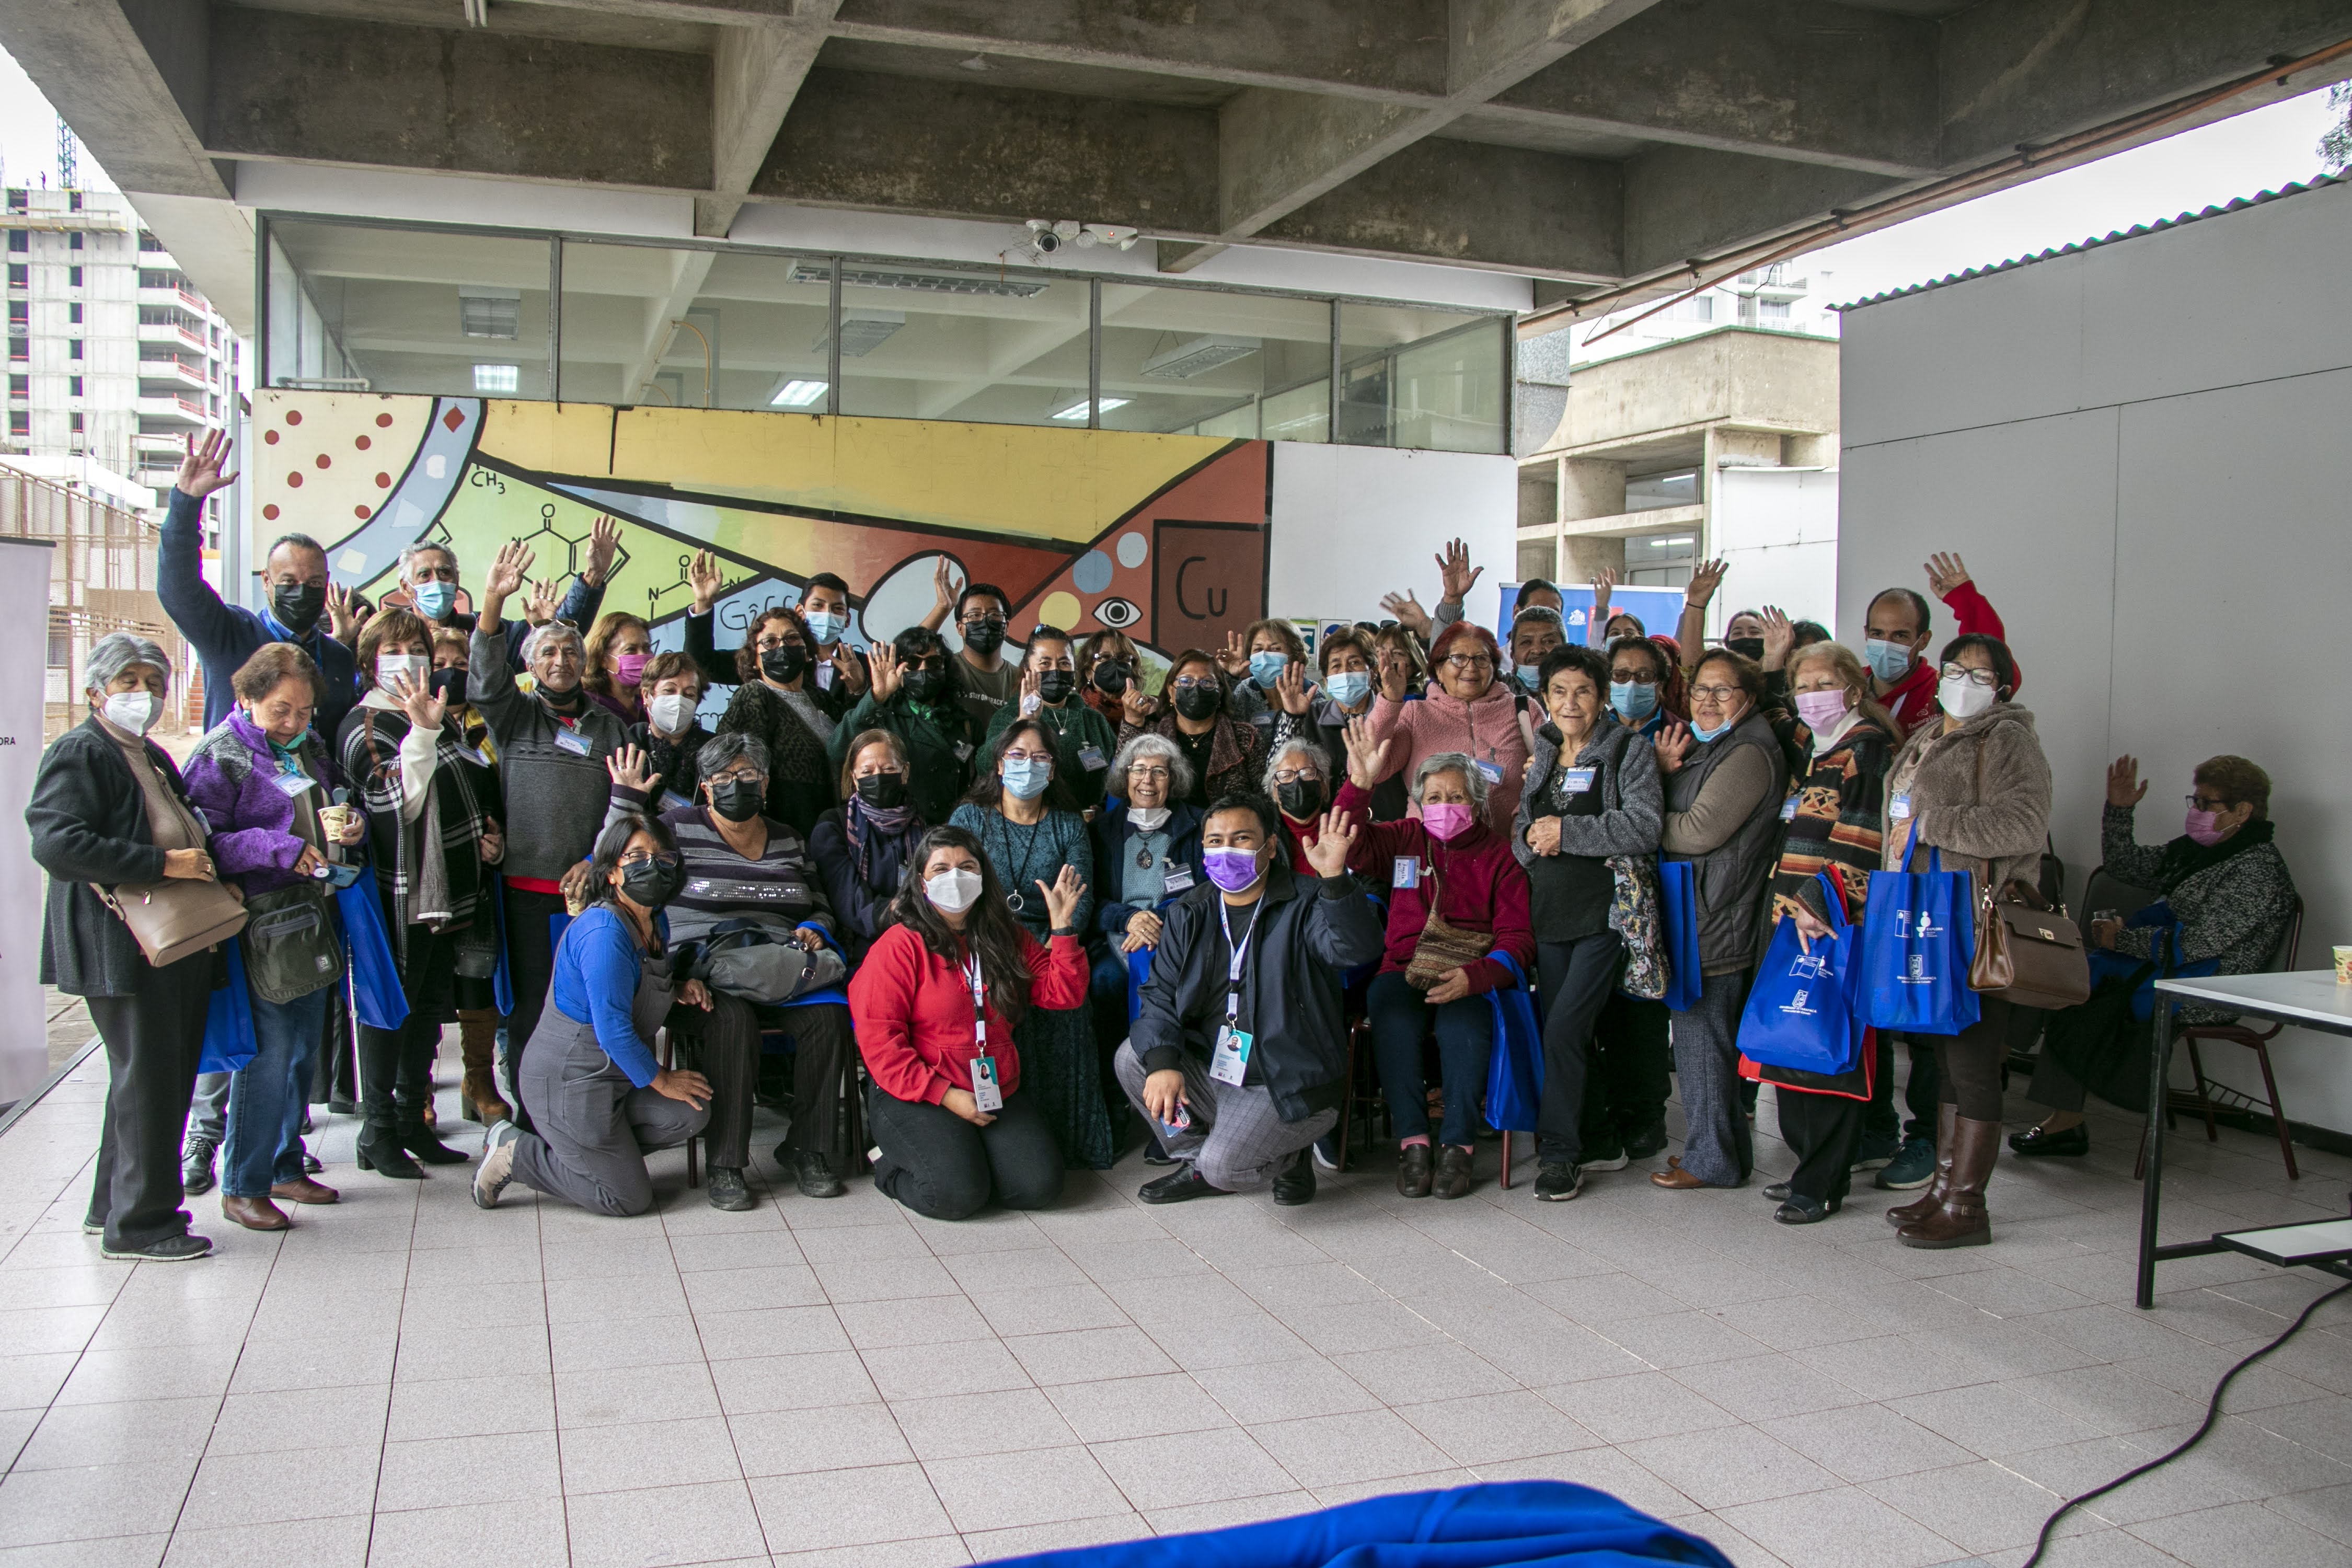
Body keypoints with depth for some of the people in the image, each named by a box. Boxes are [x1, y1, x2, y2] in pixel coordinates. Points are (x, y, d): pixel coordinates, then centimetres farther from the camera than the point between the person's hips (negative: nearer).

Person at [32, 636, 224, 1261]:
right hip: (122, 945, -9)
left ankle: (113, 1205, 27)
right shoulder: (78, 753, -7)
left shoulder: (154, 758, 21)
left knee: (167, 1074, 13)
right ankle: (137, 1222, 5)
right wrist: (164, 864, -22)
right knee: (147, 1076, -6)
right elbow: (56, 842, -21)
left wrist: (202, 858, 14)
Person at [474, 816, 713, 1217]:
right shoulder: (603, 931, -25)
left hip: (613, 1075, 9)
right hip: (569, 1082, -9)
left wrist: (679, 990, 1)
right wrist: (661, 1080, -13)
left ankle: (572, 1148, 9)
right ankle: (514, 1155, 8)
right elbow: (613, 1028, -25)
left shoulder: (653, 922, 6)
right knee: (631, 1197, -1)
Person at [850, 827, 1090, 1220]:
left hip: (999, 1095, 5)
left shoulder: (1009, 938, 12)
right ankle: (892, 1164, 7)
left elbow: (1064, 993, 7)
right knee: (957, 1193, -26)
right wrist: (945, 1095, -16)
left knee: (1039, 1187, -15)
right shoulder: (899, 946, -6)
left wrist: (1062, 928, -4)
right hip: (917, 1099, -5)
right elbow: (878, 1039, -12)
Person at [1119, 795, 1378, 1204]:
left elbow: (1357, 949, -29)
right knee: (1131, 1059, -13)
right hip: (1211, 1073, 6)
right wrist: (1162, 1062, -21)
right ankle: (1197, 1163, 7)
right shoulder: (1188, 914, 7)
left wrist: (1335, 878, -47)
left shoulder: (1304, 905, -9)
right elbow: (1161, 993, -1)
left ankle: (1289, 1159, 11)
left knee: (1222, 1167, -23)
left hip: (1289, 1089, -6)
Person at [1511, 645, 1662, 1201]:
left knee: (1564, 1029, -13)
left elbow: (1645, 826, -14)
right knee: (1568, 1034, 8)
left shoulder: (1628, 750, -2)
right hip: (1551, 909, 6)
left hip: (1605, 911, -6)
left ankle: (1559, 1154, -4)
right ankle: (1602, 1140, 23)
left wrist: (1565, 831, -16)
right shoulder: (1543, 755, 16)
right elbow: (1522, 827, 19)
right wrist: (1531, 837, -6)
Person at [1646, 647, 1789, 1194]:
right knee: (1708, 1033, 15)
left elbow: (1699, 832, -19)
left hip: (1715, 918, -10)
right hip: (1695, 913, 10)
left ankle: (1713, 1159, 5)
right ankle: (1721, 1149, 25)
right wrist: (1664, 775, -3)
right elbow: (1670, 818, 14)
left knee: (1702, 1031, -5)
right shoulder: (1704, 749, 19)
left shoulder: (1748, 755, -13)